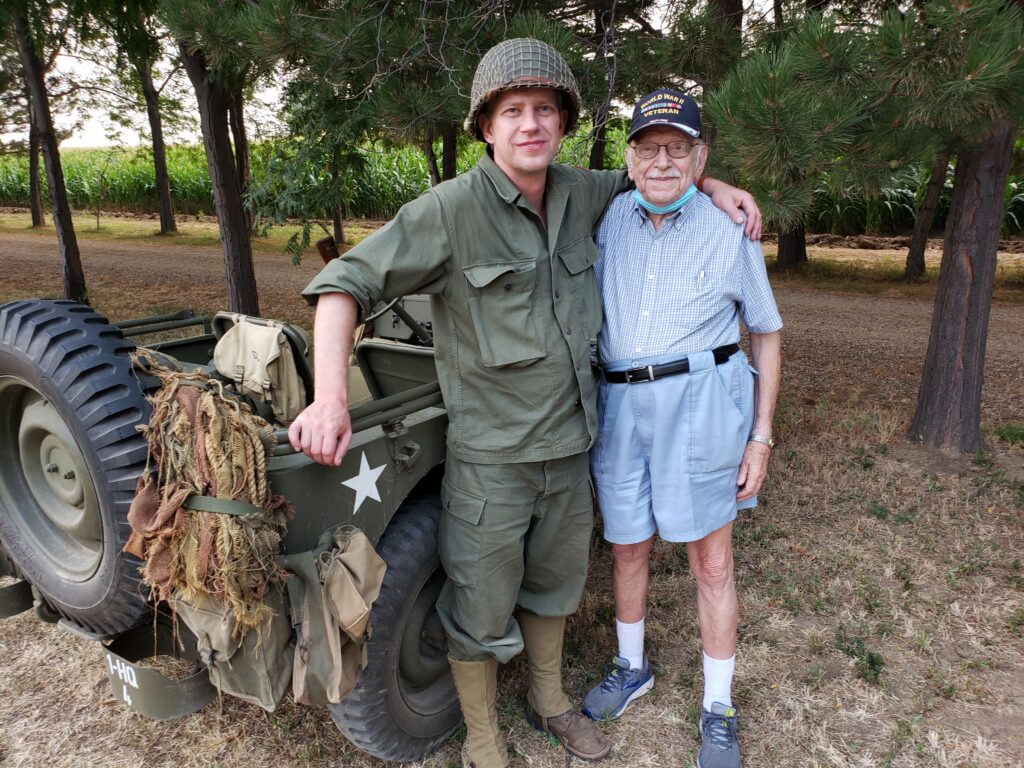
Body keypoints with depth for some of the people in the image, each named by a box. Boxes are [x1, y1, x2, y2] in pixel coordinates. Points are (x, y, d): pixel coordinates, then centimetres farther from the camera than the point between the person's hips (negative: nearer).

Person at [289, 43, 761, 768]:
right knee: (481, 610, 8)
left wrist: (712, 184, 7)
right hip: (491, 456, -6)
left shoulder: (578, 194, 2)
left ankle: (549, 700, 49)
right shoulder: (452, 208, -16)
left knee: (554, 585, 24)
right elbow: (346, 282, -16)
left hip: (570, 444, 6)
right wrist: (331, 397, -28)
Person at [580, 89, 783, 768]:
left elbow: (767, 334, 5)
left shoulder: (730, 234, -2)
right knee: (627, 548, 16)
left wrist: (762, 436, 0)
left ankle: (719, 711, 26)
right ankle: (632, 668, 41)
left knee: (711, 561, 7)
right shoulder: (614, 216, 6)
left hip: (700, 404, -3)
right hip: (620, 405, 3)